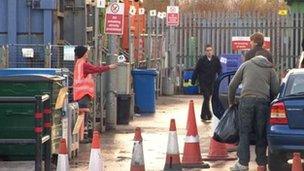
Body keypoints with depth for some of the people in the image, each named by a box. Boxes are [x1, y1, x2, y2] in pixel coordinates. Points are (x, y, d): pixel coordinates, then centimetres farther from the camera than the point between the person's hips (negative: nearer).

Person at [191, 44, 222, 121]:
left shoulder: (216, 60, 2)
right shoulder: (201, 60, -6)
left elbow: (219, 71, 11)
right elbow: (196, 71, -2)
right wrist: (193, 81, -3)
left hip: (211, 83, 4)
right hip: (203, 82, -4)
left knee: (207, 99, 10)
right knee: (206, 98, -12)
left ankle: (203, 116, 20)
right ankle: (208, 115, -13)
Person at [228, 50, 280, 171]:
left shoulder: (246, 65, 16)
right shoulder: (270, 69, 18)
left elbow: (232, 85, 14)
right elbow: (276, 90, 10)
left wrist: (231, 102, 27)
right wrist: (270, 102, 27)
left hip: (246, 100, -1)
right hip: (263, 101, 1)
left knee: (244, 132, 1)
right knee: (261, 133, 10)